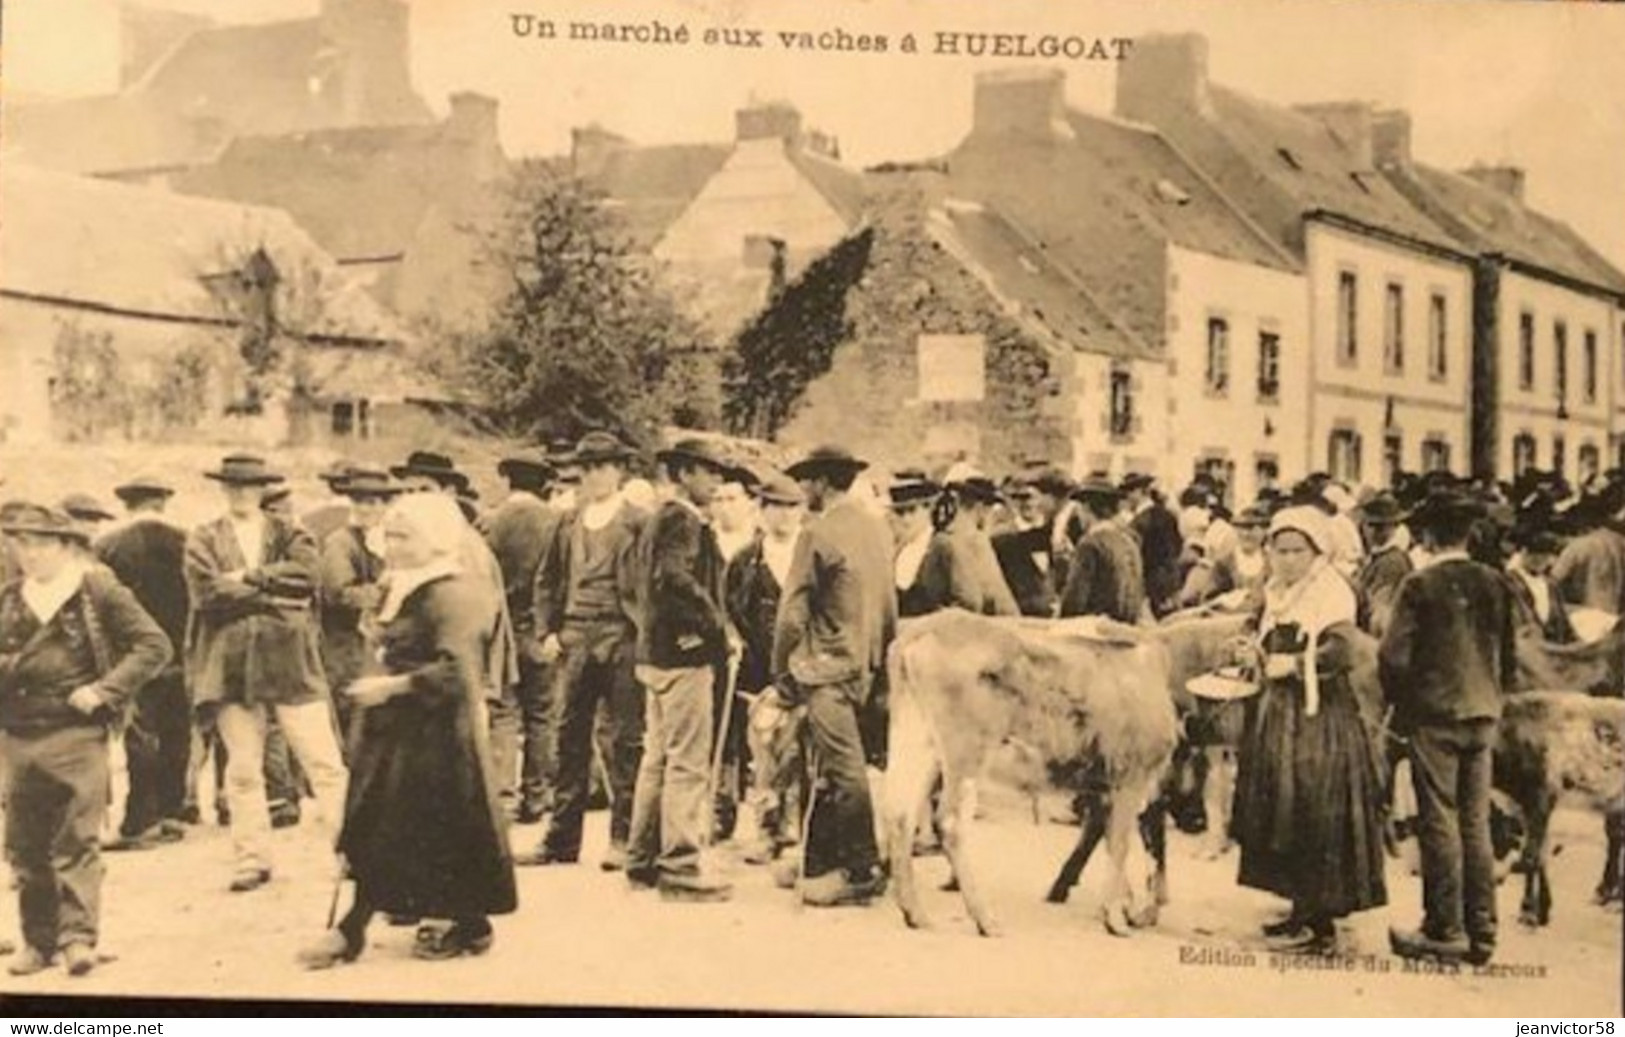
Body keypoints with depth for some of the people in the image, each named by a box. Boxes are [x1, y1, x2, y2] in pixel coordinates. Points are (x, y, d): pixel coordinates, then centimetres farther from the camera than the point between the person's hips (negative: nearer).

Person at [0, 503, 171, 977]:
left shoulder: (98, 590, -1)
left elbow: (154, 645, -4)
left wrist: (104, 690, -11)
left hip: (76, 734, -5)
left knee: (76, 839, -6)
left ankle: (78, 938, -4)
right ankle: (38, 941, 17)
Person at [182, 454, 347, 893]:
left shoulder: (288, 534, 12)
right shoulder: (203, 540, 9)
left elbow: (305, 573, -8)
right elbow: (208, 593, -7)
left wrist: (249, 577, -11)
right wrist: (275, 597, -8)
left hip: (290, 661, 0)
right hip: (230, 663, 0)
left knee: (324, 761, -3)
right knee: (242, 768, 4)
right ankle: (252, 858, 13)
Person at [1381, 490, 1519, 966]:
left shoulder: (1420, 584, -11)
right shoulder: (1495, 583, 4)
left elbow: (1394, 655, -12)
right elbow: (1510, 654, 10)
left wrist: (1397, 700, 6)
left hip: (1434, 715, -5)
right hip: (1483, 715, 5)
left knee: (1439, 821, 1)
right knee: (1476, 823, 10)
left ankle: (1446, 931, 4)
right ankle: (1481, 932, 14)